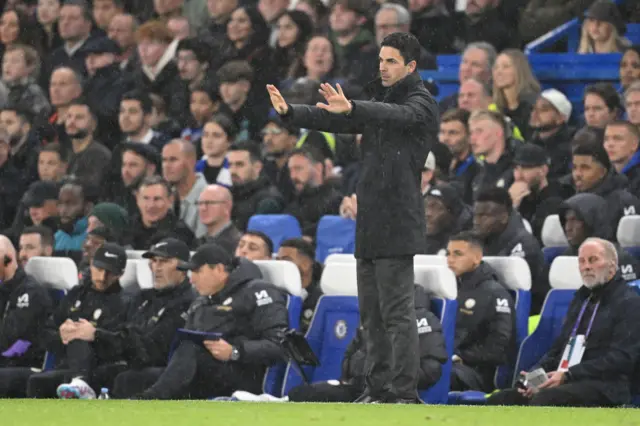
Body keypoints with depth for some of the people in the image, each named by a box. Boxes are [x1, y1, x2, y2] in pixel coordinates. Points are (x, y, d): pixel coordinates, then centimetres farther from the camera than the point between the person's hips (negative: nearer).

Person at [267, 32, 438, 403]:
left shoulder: (421, 104, -5)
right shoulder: (380, 104, 19)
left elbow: (396, 116, -28)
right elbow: (336, 121, 9)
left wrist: (351, 108, -45)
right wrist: (290, 112, -7)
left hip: (397, 226, -9)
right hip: (370, 226, 9)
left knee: (397, 312, -10)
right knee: (372, 313, 11)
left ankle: (405, 392, -9)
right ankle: (379, 388, 16)